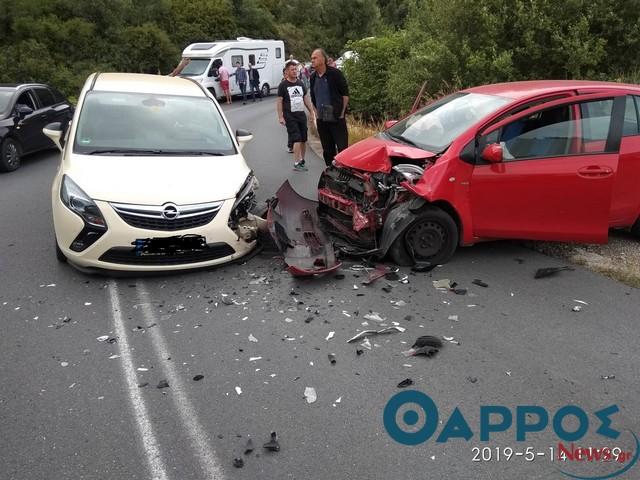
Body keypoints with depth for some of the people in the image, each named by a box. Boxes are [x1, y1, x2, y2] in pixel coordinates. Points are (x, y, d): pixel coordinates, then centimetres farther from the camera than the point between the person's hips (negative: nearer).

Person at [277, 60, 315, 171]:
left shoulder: (301, 84, 13)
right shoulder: (283, 85, -3)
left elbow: (306, 99, 19)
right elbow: (279, 102, -5)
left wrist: (312, 112, 13)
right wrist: (280, 117, -11)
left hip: (301, 114, 6)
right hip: (290, 116, -6)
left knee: (304, 140, 7)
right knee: (297, 139, -14)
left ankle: (302, 161, 22)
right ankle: (296, 163, -10)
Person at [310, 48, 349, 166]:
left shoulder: (335, 73, -7)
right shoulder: (313, 78, 9)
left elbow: (345, 94, -5)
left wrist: (342, 113, -8)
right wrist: (316, 113, 14)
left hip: (337, 119, -5)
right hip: (321, 120, 5)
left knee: (342, 148, -5)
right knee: (327, 150, 11)